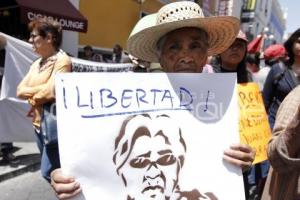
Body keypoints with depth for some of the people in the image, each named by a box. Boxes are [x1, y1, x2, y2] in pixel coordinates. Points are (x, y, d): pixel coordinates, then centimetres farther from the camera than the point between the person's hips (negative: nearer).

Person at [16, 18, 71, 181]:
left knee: (48, 171, -4)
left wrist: (32, 97, -3)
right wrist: (41, 89, -10)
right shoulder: (37, 64, 13)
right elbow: (20, 91, 6)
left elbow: (51, 91, -21)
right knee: (52, 169, 19)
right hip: (39, 122, 8)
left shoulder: (62, 60, -12)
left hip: (54, 123, -8)